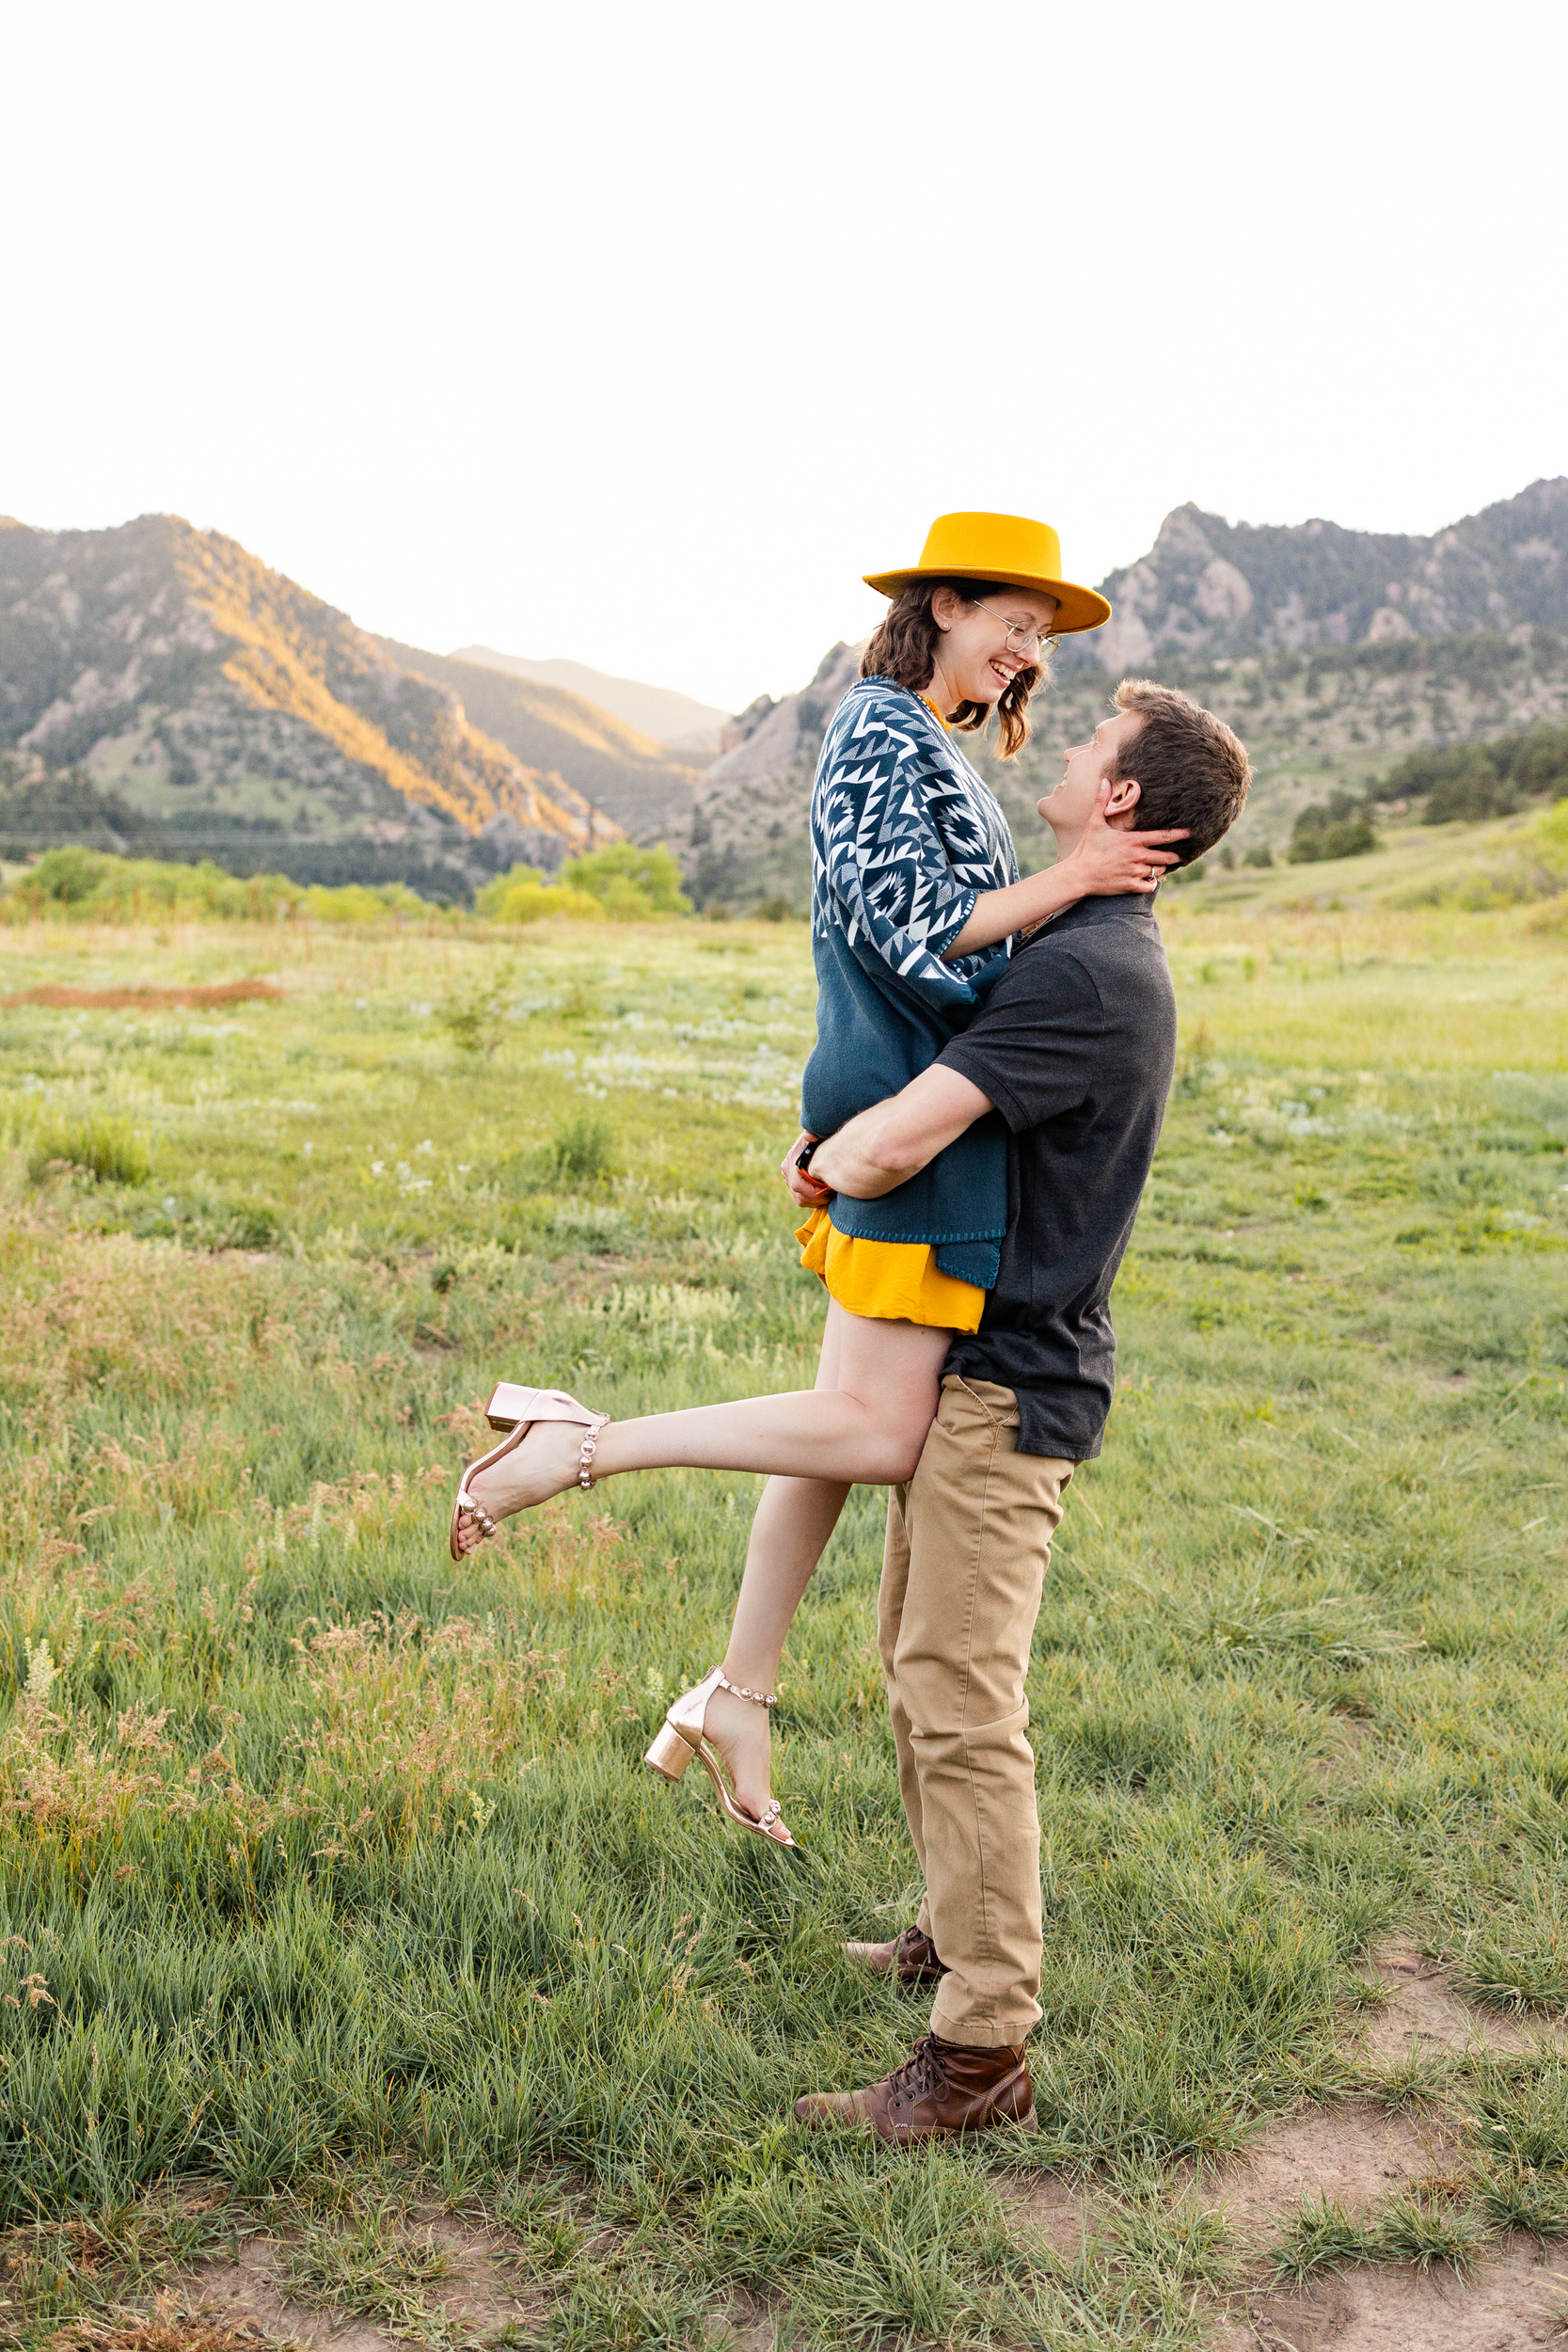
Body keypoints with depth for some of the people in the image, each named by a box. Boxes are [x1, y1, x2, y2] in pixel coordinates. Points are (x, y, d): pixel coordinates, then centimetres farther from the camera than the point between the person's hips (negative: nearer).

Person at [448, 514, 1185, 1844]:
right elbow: (918, 936, -20)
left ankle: (737, 1697, 20)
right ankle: (577, 1444, -9)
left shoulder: (933, 747, 22)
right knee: (878, 1431, -12)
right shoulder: (886, 735, -10)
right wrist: (1072, 878, -14)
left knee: (853, 1422, 12)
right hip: (912, 1116, -10)